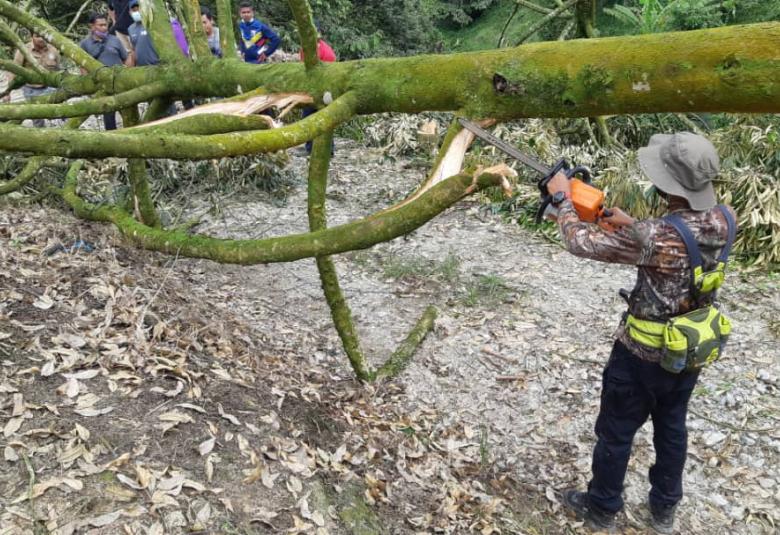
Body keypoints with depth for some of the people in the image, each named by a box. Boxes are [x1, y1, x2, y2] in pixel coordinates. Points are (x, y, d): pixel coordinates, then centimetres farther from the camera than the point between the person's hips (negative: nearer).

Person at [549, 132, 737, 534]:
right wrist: (632, 224, 2)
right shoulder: (724, 220, -12)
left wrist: (562, 198, -10)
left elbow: (581, 243, -24)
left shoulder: (658, 236, -33)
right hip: (691, 348, 7)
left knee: (616, 431, 14)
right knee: (672, 427, 24)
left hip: (643, 354, -6)